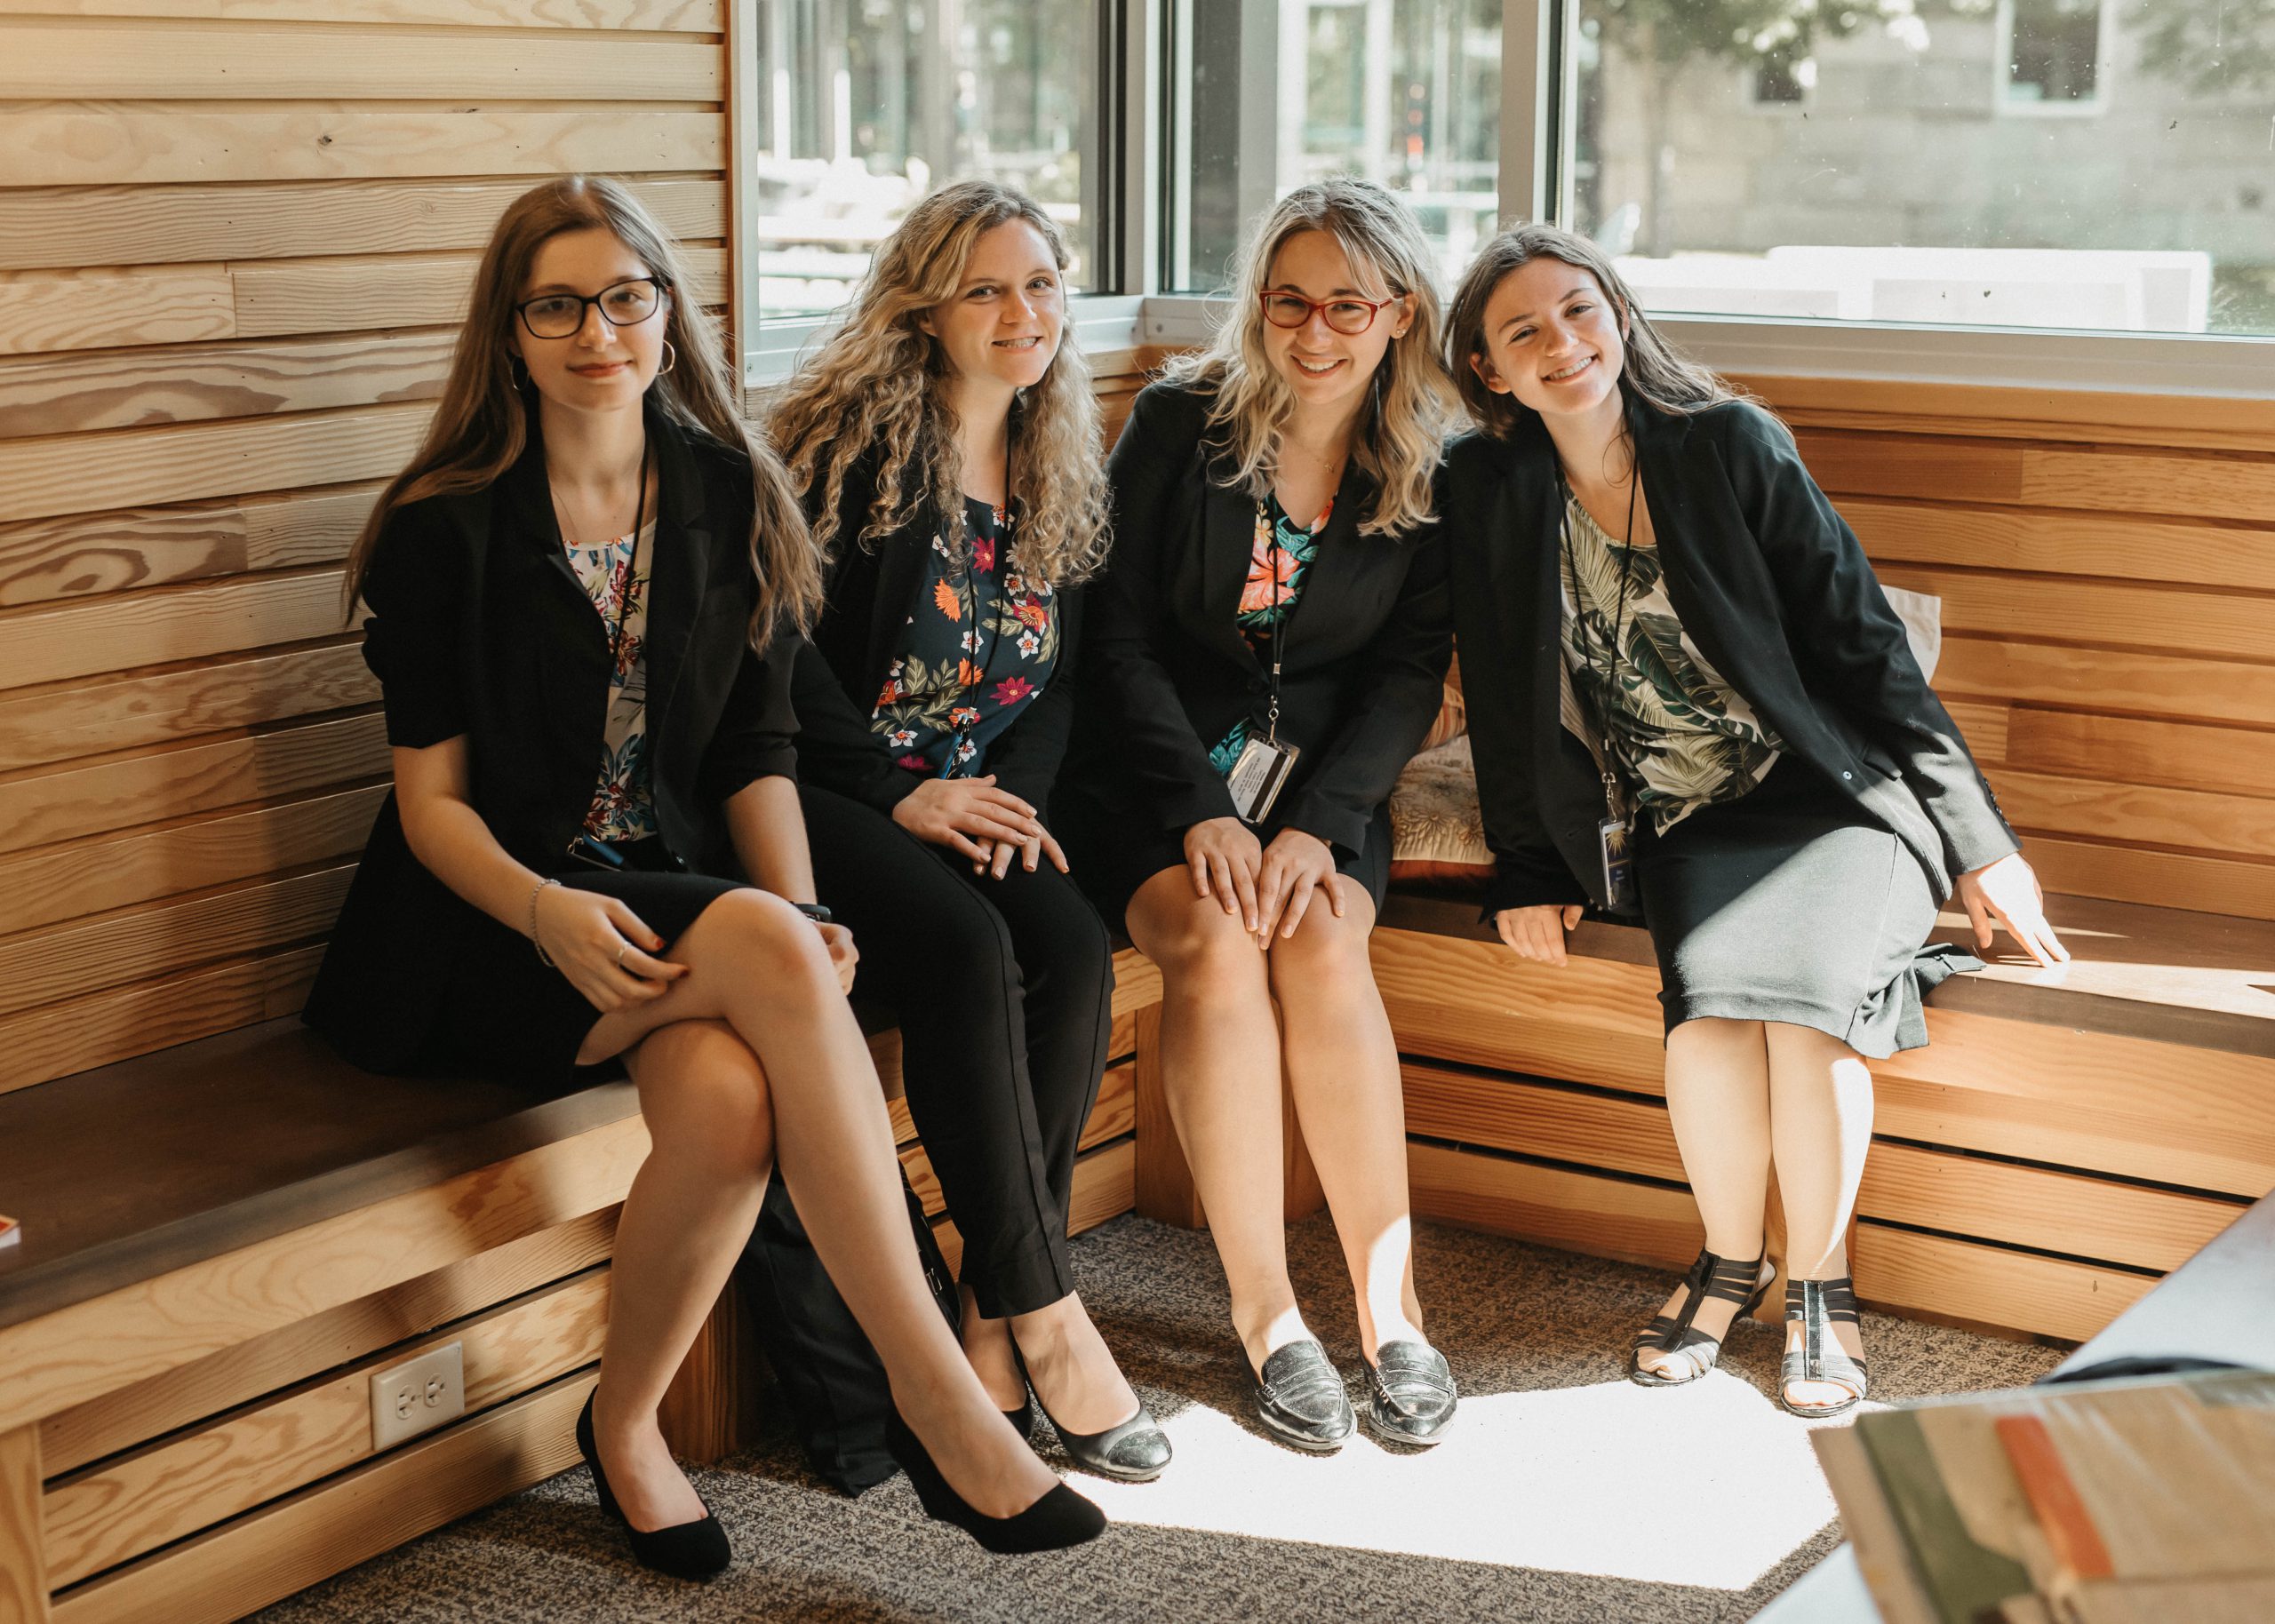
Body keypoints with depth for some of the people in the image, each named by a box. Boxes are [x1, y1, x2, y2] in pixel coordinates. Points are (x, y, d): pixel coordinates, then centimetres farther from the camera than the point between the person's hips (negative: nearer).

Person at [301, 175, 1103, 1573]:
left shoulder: (733, 500, 10)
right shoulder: (446, 527, 0)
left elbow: (758, 755, 8)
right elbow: (433, 797, -4)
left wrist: (800, 913, -12)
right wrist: (551, 913, -24)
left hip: (684, 898, 3)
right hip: (498, 929, -3)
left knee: (731, 1097, -33)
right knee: (765, 952, -33)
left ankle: (628, 1423, -9)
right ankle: (942, 1398, -31)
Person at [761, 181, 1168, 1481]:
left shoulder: (1062, 473, 16)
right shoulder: (848, 440, -3)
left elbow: (1062, 673, 16)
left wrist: (1019, 791, -4)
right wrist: (901, 794, -14)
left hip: (992, 803, 5)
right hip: (837, 799, -5)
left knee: (1076, 951, -25)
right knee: (967, 949, -32)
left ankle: (996, 1323, -20)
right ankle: (1047, 1318, -24)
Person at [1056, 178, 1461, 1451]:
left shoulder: (1434, 471, 3)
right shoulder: (1179, 423, -1)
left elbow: (1409, 675, 0)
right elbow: (1120, 639, -4)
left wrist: (1313, 824, -15)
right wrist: (1203, 813, -16)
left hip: (1325, 780, 1)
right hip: (1160, 772, -1)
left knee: (1321, 944, -29)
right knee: (1215, 944, -30)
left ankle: (1391, 1300, -20)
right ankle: (1265, 1313, -21)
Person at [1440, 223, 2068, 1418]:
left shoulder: (1730, 444, -5)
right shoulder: (1488, 489, 1)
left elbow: (1858, 644, -3)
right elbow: (1503, 699, 9)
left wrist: (1978, 841, -3)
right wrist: (1526, 870, 2)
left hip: (1831, 793, -1)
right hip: (1682, 825, 1)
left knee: (1805, 992, -29)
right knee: (1709, 1006, -29)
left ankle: (1819, 1283, -3)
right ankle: (1730, 1261, -1)